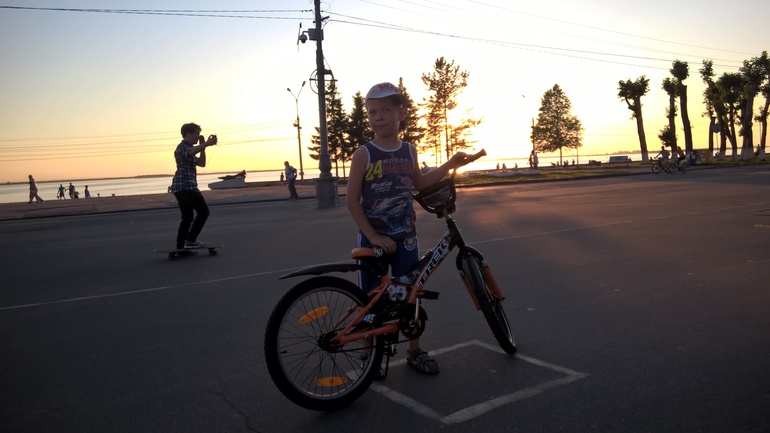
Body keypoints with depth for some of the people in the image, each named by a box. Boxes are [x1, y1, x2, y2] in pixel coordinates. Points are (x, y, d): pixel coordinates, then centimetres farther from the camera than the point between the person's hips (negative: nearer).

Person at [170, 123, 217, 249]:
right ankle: (190, 240, -9)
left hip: (179, 187, 10)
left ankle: (180, 247, 10)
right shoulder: (182, 147, -6)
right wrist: (206, 143, -39)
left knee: (187, 218, 11)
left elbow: (201, 163, 27)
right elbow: (192, 152, -30)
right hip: (186, 186, -10)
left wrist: (203, 146, 20)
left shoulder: (188, 148, 26)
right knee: (203, 211, -7)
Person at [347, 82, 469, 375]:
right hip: (372, 238, -3)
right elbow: (352, 201, -10)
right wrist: (373, 236, -15)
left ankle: (415, 351, 25)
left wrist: (449, 165, 12)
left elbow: (419, 183, 21)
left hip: (404, 237, 4)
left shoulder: (409, 151, 4)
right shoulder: (364, 154, -10)